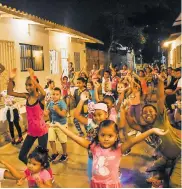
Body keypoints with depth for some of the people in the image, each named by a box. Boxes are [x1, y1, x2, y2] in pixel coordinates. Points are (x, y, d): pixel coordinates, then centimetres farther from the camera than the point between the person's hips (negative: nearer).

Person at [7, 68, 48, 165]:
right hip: (31, 132, 6)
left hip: (42, 131, -6)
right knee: (21, 156, 11)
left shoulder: (40, 97, -16)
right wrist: (11, 79, -17)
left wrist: (32, 78, -42)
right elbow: (10, 92, -2)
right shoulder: (27, 96, 0)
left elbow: (44, 93, -42)